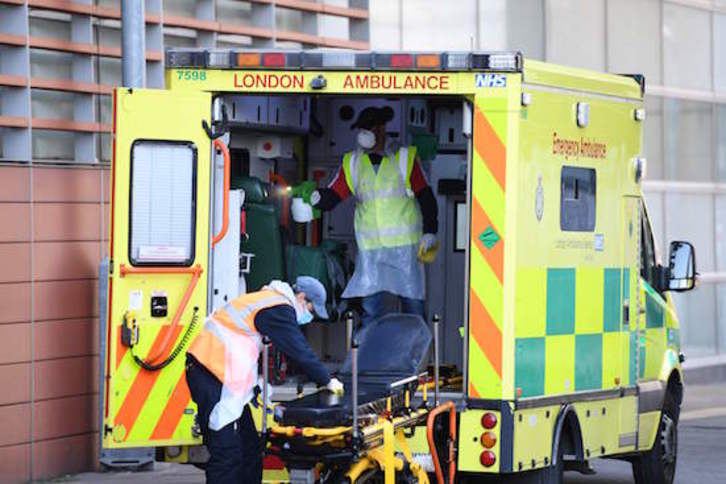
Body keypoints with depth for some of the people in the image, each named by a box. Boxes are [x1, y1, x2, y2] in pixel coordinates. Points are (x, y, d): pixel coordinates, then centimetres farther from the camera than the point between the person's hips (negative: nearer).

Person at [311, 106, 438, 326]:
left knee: (412, 301, 0)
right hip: (369, 246, 2)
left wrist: (429, 232, -5)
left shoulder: (404, 158, 1)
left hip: (405, 244, -2)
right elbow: (333, 196, 2)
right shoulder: (352, 163, 9)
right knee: (369, 304, 0)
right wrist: (317, 197, -21)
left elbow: (425, 196, 2)